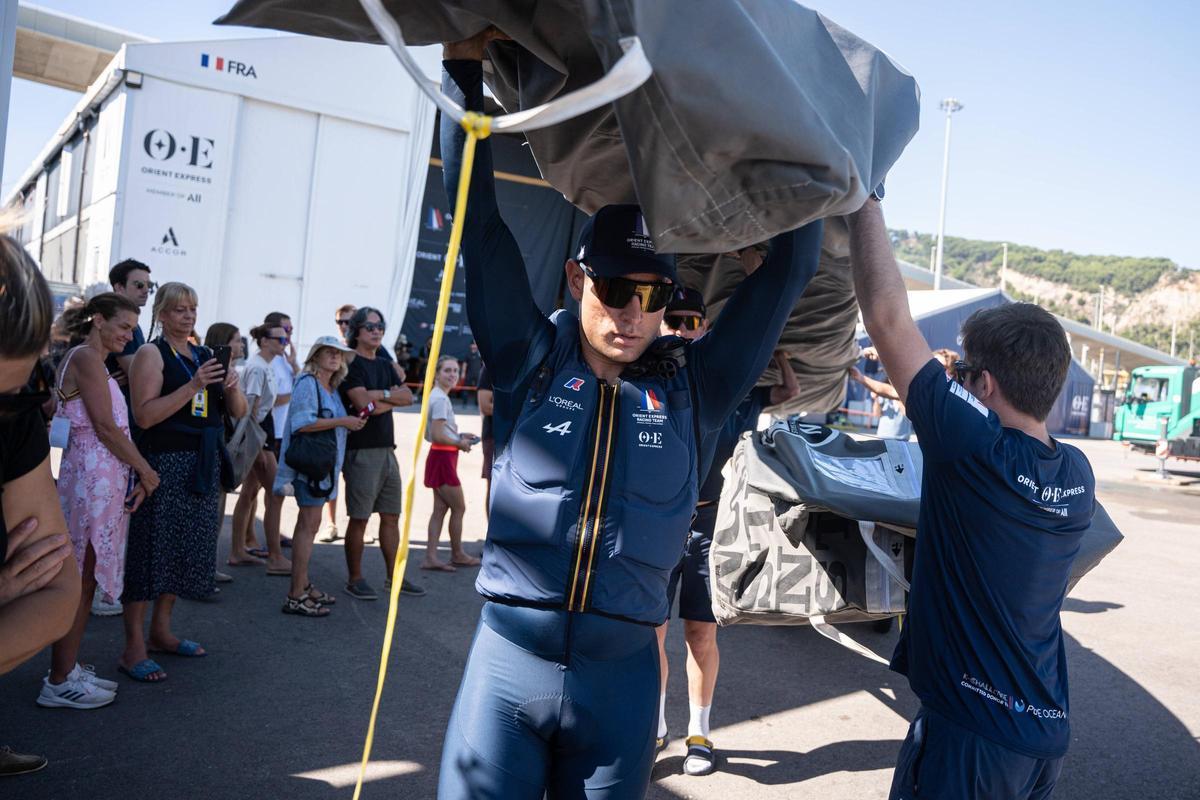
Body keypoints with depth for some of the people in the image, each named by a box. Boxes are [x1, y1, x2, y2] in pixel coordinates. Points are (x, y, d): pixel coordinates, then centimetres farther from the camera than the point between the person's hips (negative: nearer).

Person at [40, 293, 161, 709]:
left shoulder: (94, 360, 21)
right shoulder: (86, 357, -10)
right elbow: (105, 426, -15)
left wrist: (136, 474, 5)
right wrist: (145, 470, -7)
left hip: (106, 475, 10)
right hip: (92, 474, -10)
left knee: (87, 577, 13)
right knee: (80, 578, -5)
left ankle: (67, 669, 21)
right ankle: (59, 683, 2)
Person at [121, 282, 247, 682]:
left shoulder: (205, 355, 14)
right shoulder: (151, 353, -4)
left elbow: (238, 413, 13)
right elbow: (145, 415, -16)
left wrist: (231, 387, -7)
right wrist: (193, 386, -22)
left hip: (203, 463, 7)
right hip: (164, 462, -7)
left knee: (186, 549, 11)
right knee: (152, 549, -5)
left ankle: (160, 631, 24)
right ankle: (133, 647, 0)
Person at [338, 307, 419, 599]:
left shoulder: (385, 366, 18)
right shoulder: (350, 364, -5)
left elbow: (408, 397, 5)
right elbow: (363, 403, -19)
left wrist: (380, 395, -9)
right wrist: (391, 396, -3)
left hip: (386, 449, 8)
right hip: (361, 450, -8)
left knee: (391, 517, 11)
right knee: (359, 518, -2)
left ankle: (394, 576, 19)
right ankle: (355, 579, 9)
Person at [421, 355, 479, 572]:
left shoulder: (438, 397, 13)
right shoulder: (441, 399, -17)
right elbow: (438, 436, -22)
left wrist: (459, 436, 11)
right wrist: (460, 444, -9)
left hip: (439, 457, 10)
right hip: (443, 458, -10)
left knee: (440, 508, 9)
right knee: (459, 507, 3)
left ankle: (431, 557, 10)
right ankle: (457, 554, 17)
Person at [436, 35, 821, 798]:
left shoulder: (694, 387, 1)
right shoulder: (531, 361, -1)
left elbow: (789, 270, 4)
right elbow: (481, 225, -5)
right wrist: (464, 75, -6)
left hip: (622, 673, 1)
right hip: (508, 658, -1)